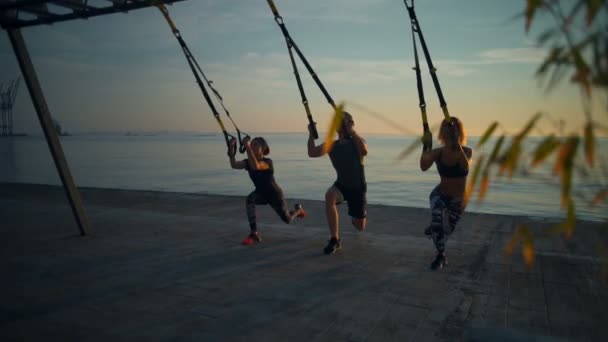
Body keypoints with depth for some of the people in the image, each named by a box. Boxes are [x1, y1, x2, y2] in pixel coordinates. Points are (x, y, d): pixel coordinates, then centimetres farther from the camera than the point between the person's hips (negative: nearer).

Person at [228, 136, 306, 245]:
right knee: (249, 199, -31)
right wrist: (231, 151, -42)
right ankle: (254, 234, -24)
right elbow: (234, 165, -30)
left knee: (287, 220, 12)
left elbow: (255, 166, -55)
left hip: (275, 194, -4)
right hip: (261, 193, 5)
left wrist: (247, 147, -58)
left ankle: (298, 209, 51)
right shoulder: (248, 162, -14)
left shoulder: (268, 162, -33)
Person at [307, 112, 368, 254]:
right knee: (329, 196, -36)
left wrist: (352, 132, -39)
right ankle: (335, 239, -26)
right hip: (341, 185, 2)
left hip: (357, 188, -1)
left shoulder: (357, 142, -15)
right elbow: (312, 153, -18)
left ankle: (355, 216, 47)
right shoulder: (331, 145, -5)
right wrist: (311, 134, -25)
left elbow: (364, 151, -38)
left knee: (360, 227, 5)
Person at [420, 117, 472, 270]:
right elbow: (424, 166, -33)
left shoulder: (467, 151, -17)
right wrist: (426, 146, -43)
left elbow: (466, 167, -39)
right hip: (440, 195, -1)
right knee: (437, 221, -29)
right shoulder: (438, 152, -15)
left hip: (458, 200, 1)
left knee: (447, 230, 18)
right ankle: (441, 256, -4)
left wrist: (457, 145, -49)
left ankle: (434, 226, 57)